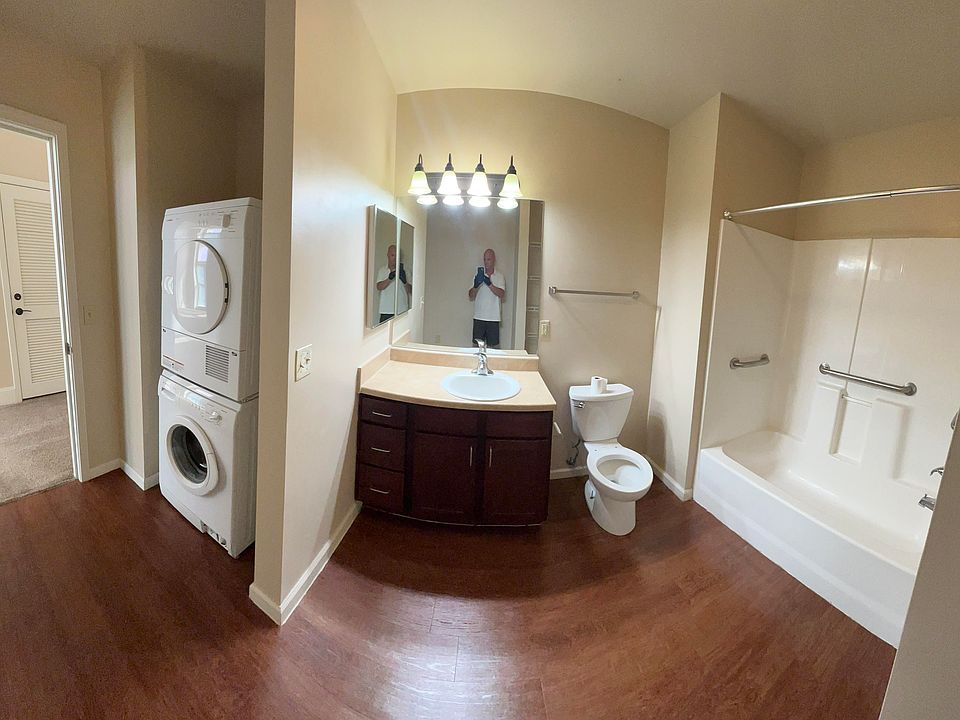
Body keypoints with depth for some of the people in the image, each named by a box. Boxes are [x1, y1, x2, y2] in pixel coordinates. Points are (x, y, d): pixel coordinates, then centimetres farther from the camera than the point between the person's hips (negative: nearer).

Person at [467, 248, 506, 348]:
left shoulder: (499, 276, 3)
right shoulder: (478, 274, 6)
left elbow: (501, 294, -11)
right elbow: (470, 296, 1)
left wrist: (489, 284, -25)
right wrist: (476, 285, -20)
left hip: (493, 318, -1)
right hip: (478, 317, 1)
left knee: (493, 346, 3)